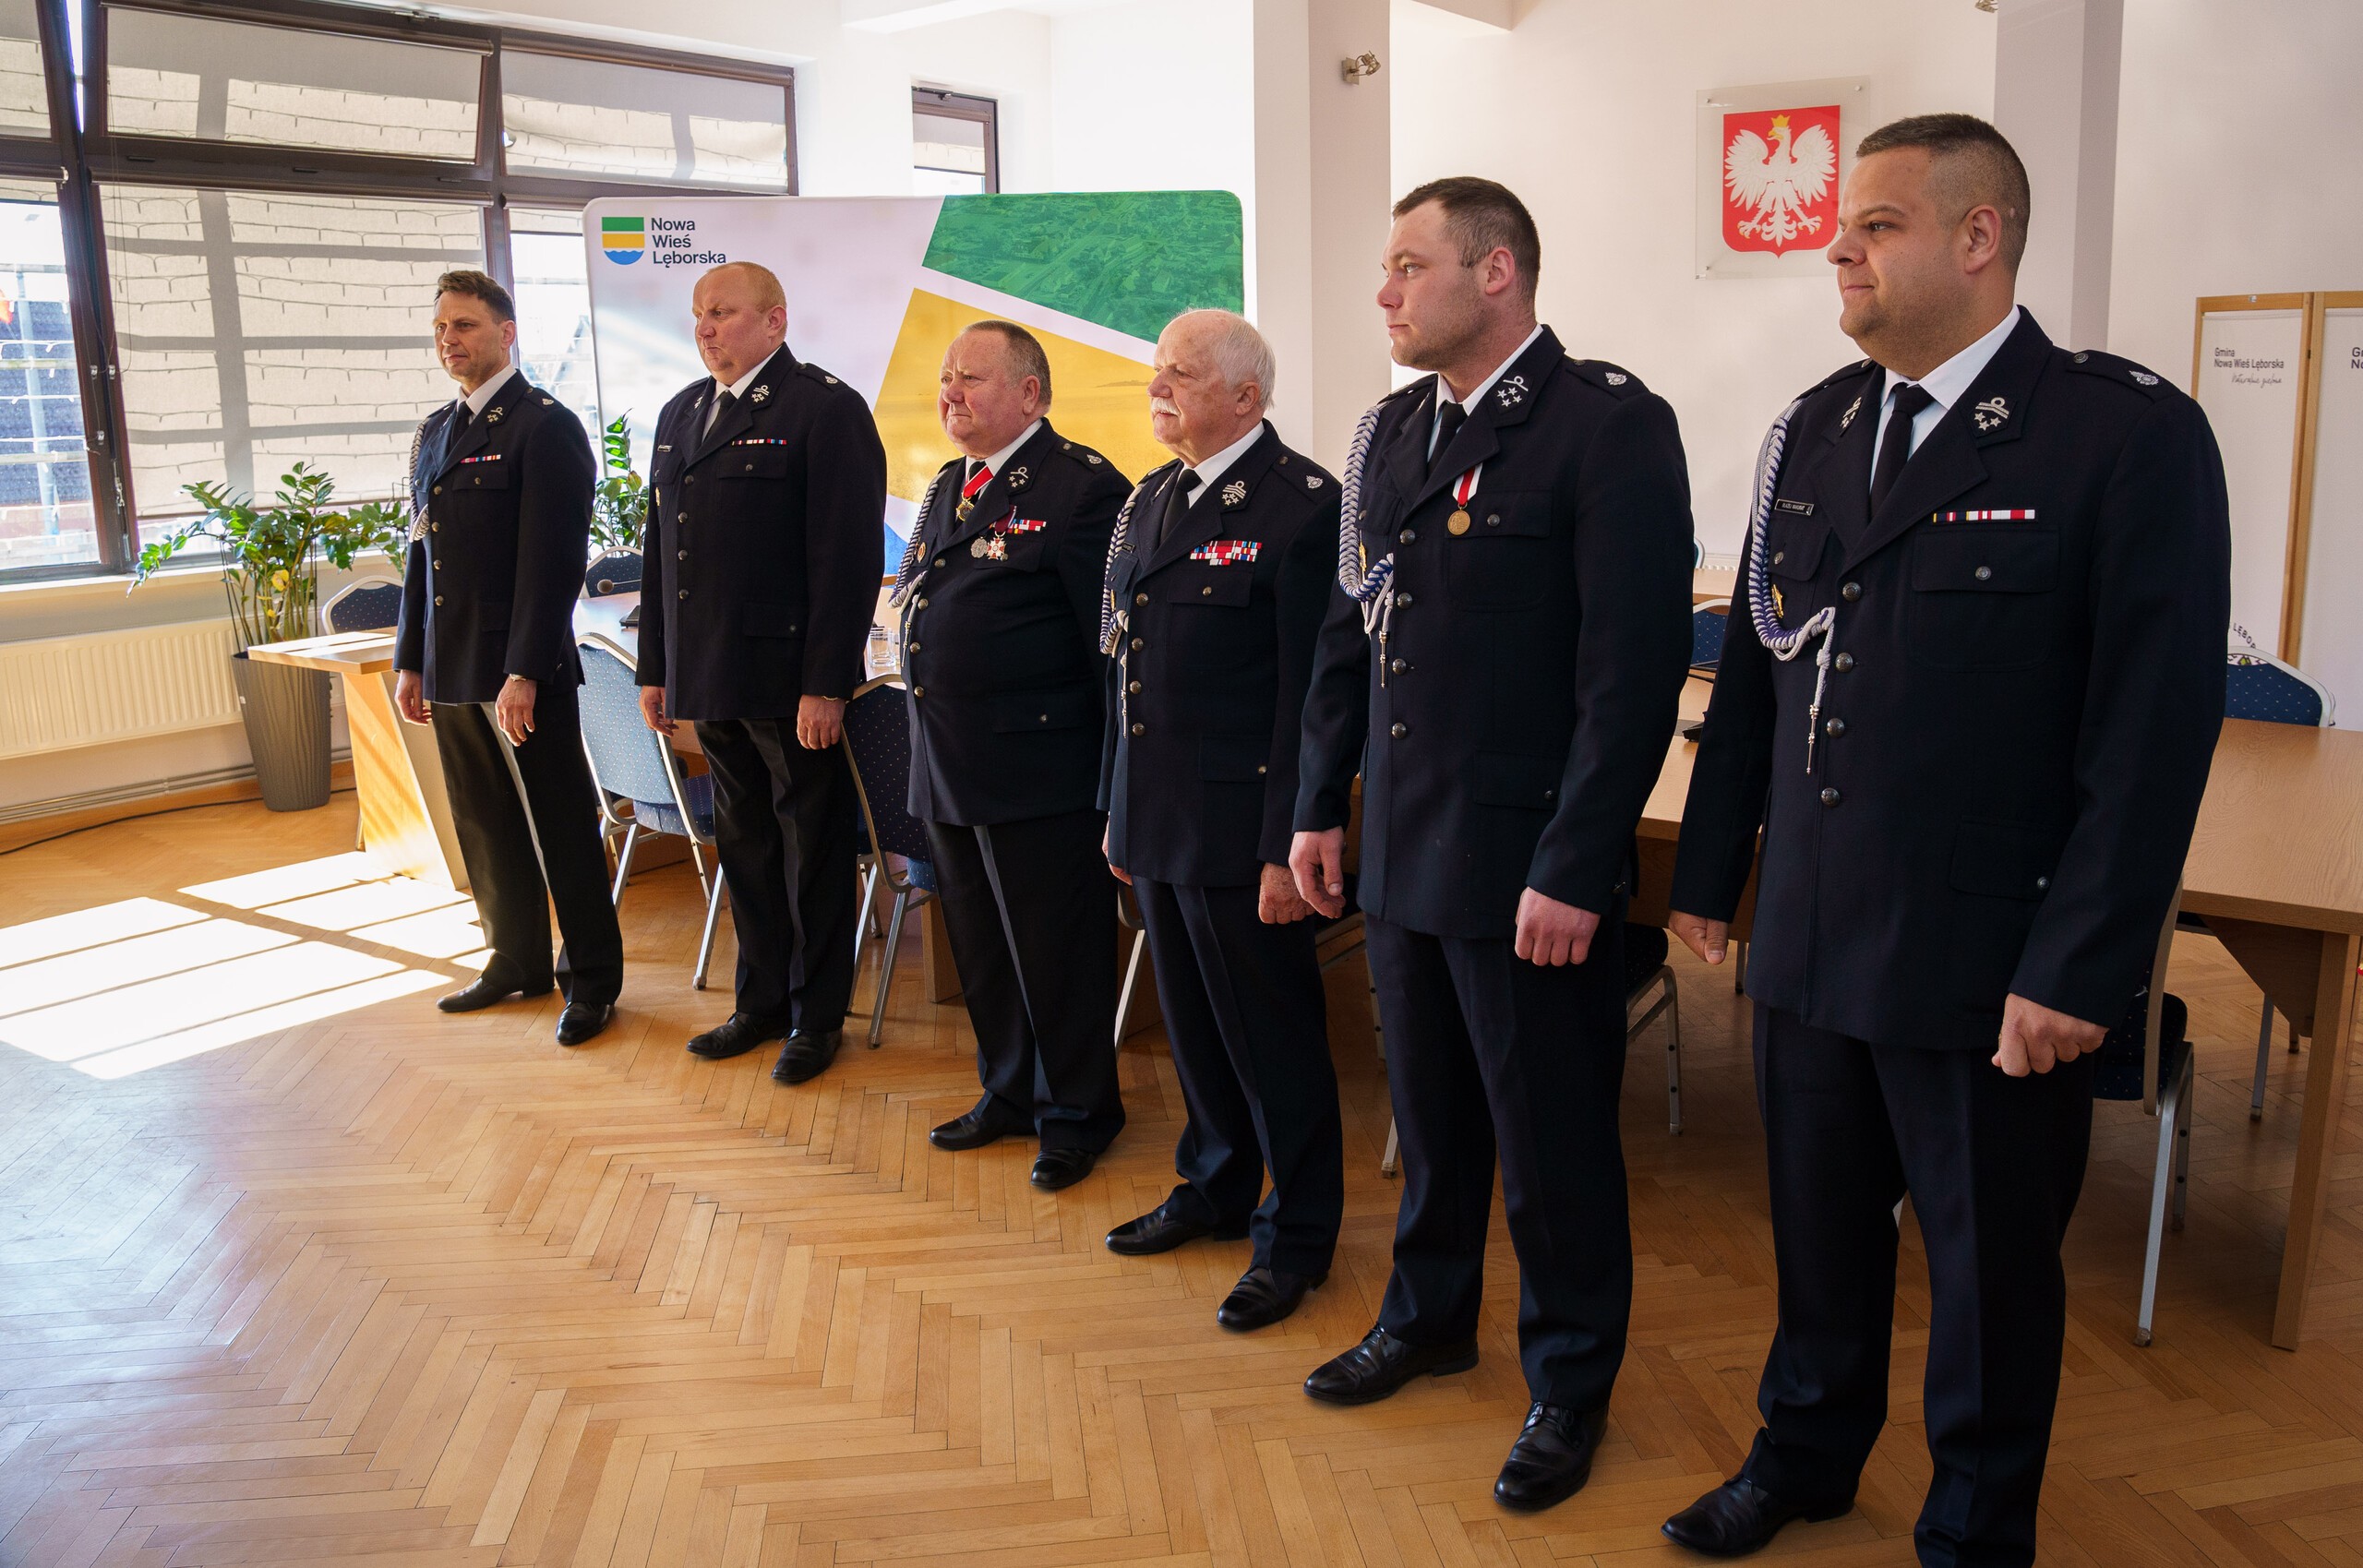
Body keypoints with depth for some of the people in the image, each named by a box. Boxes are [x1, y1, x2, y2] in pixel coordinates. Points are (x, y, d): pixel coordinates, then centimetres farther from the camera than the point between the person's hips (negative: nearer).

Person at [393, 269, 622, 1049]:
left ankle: (592, 978, 11)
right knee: (485, 831, 15)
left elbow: (552, 560, -15)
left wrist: (523, 672, -19)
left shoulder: (546, 425, -8)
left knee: (561, 831, 0)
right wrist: (410, 661, 16)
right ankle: (517, 961, 29)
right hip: (452, 674, 8)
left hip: (522, 673, -8)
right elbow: (423, 553, 20)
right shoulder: (434, 431, 16)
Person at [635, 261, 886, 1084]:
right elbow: (662, 547, 19)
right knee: (743, 845, 16)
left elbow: (849, 555, -14)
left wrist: (827, 684, -19)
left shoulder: (827, 408, -8)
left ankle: (819, 1016, 18)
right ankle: (762, 1001, 30)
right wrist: (656, 667, 14)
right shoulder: (681, 413, 15)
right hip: (711, 678, 7)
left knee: (813, 848, 5)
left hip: (790, 677, -7)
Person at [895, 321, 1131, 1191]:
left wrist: (1116, 782, -15)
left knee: (1057, 950, 4)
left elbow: (1111, 639, -14)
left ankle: (1075, 1113, 21)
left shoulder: (1082, 486, -12)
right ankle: (1009, 1092, 35)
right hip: (947, 765, 8)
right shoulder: (947, 487, 15)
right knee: (980, 946, 18)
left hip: (1038, 769, -8)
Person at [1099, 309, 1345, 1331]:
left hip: (1241, 828, -8)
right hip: (1158, 822, 8)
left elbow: (1311, 692, -16)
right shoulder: (1151, 498, 13)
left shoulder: (1303, 505, -13)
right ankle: (1216, 1188, 38)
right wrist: (1119, 809, 17)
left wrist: (1288, 846, -19)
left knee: (1273, 1036, 4)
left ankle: (1297, 1236, 21)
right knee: (1194, 1024, 20)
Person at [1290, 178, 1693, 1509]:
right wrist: (1323, 805, 13)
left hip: (1531, 868, -6)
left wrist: (1573, 870, -19)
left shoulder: (1610, 425, -13)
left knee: (1553, 1143, 8)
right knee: (1431, 1109, 21)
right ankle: (1430, 1317, 42)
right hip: (1403, 851, 6)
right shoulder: (1393, 431, 10)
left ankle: (1571, 1383, 29)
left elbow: (1636, 667, -17)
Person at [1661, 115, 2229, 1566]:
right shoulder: (1816, 430, 7)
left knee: (1992, 1266, 13)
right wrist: (1710, 872, 10)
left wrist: (2077, 970, -16)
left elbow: (2155, 731, -14)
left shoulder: (2130, 436, -11)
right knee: (1819, 1227, 20)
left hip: (1989, 964, -5)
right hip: (1809, 941, 5)